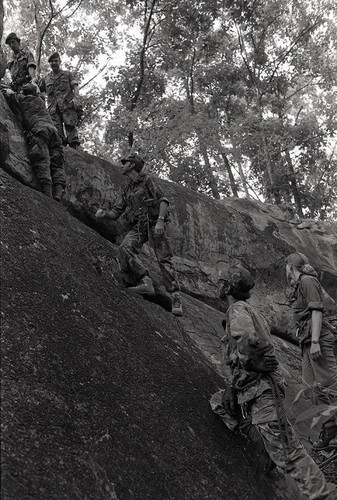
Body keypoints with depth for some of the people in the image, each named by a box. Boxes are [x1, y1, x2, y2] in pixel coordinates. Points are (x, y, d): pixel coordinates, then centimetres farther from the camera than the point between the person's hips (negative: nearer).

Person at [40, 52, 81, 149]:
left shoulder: (67, 74, 21)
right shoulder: (46, 79, 27)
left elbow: (75, 87, 9)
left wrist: (76, 98, -11)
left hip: (67, 105, -3)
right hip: (53, 107, 3)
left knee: (70, 126, -20)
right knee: (57, 130, -12)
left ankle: (74, 147, -29)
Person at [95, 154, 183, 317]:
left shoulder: (146, 180, 3)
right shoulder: (127, 190, 21)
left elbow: (163, 200, -7)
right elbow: (116, 213, 20)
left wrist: (160, 220, -21)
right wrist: (104, 213, -2)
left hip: (154, 223, -5)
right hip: (138, 226, 5)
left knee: (164, 259, -13)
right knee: (125, 247, -25)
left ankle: (176, 298, -13)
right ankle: (146, 282, -29)